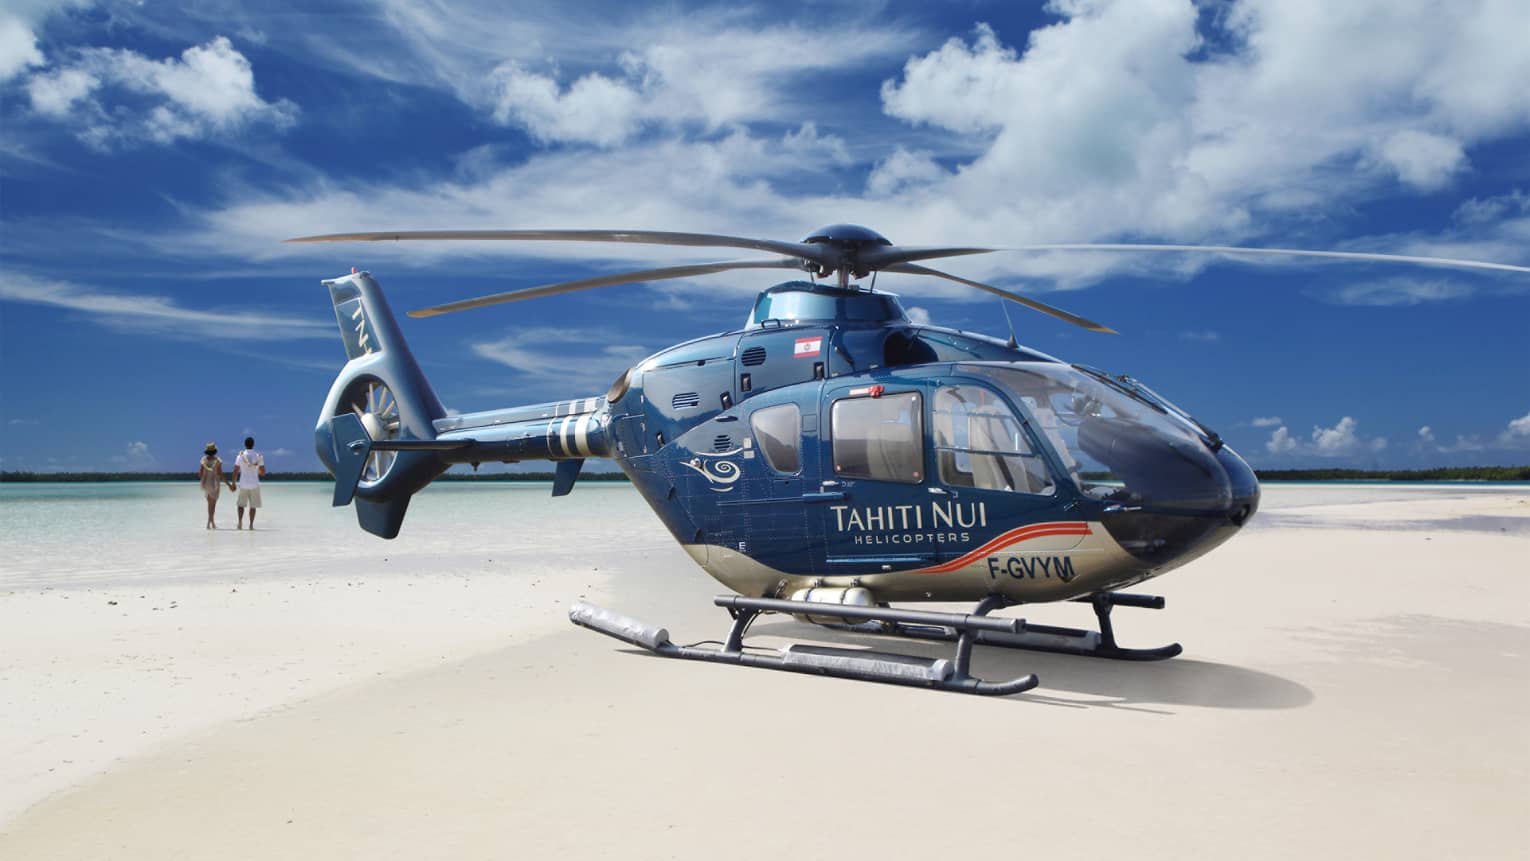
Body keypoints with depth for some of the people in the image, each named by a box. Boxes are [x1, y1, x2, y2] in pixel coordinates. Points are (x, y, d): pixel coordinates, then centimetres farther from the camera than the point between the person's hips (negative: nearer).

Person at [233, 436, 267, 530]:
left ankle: (240, 521, -7)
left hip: (243, 484, 0)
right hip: (254, 484, 0)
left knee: (241, 504, 13)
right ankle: (251, 525, 2)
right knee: (253, 506, 7)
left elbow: (235, 472, -3)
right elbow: (263, 472, 1)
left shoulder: (240, 456, -2)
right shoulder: (259, 457, 0)